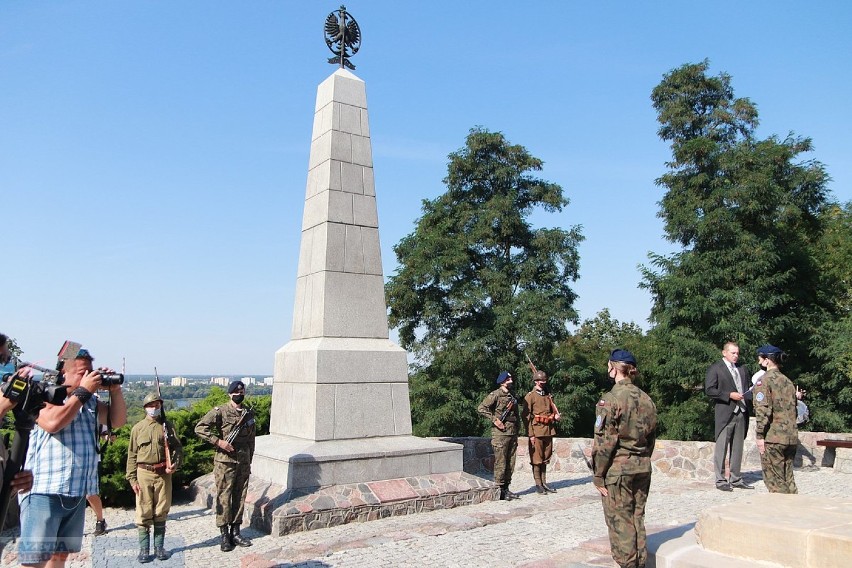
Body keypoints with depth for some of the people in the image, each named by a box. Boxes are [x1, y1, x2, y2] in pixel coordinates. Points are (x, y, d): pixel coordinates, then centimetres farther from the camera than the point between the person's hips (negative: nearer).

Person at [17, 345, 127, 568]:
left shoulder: (90, 402, 14)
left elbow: (118, 420, 14)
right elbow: (53, 422, -24)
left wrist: (115, 390, 0)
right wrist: (83, 391, -16)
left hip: (77, 492, 7)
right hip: (44, 491, -7)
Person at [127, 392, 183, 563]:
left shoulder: (167, 426, 6)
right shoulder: (138, 428, 4)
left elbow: (177, 447, 5)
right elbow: (132, 454, 4)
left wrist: (175, 464, -12)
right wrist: (132, 478, -1)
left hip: (164, 474, 1)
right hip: (144, 474, -1)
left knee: (161, 512, 8)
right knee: (144, 513, 1)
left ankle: (159, 547, 18)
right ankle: (144, 549, 11)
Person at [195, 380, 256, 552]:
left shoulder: (249, 413, 9)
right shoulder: (220, 412, -7)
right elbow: (200, 428, -14)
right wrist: (218, 441, -20)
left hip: (243, 462, 5)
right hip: (225, 462, -5)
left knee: (240, 497, 10)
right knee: (224, 497, 1)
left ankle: (235, 532, 21)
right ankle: (224, 535, 10)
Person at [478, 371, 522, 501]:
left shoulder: (512, 395, 14)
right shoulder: (495, 395, -9)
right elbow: (481, 408, -16)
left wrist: (517, 426, 17)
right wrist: (495, 420, -18)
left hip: (513, 433, 7)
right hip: (500, 433, -7)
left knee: (510, 463, 11)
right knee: (500, 463, -3)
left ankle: (506, 488, 20)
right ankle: (499, 490, 4)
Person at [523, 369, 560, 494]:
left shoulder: (549, 395, 15)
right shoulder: (530, 396, -5)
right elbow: (526, 416, -9)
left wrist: (556, 415, 1)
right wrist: (531, 434, -14)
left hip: (549, 431, 6)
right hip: (537, 431, -6)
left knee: (546, 458, 11)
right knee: (537, 459, -1)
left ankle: (544, 483, 19)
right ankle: (538, 485, 6)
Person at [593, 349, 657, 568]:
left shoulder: (611, 399, -15)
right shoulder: (646, 400, 6)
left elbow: (604, 442, -15)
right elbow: (651, 438, 13)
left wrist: (598, 476, -8)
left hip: (617, 468, -6)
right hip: (643, 468, 7)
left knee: (620, 522, 4)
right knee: (637, 519, 15)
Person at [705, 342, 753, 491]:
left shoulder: (741, 368, 17)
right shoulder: (715, 368, -4)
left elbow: (745, 387, 25)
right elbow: (709, 390, -11)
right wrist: (729, 395, -17)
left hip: (741, 413, 7)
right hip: (724, 414, -6)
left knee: (737, 448, 11)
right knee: (721, 448, -2)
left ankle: (736, 479, 20)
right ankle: (720, 480, 4)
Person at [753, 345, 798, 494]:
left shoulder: (764, 380, -9)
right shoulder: (788, 381, 15)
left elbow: (763, 410, -16)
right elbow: (793, 408, 20)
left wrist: (760, 435, -11)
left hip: (773, 438, -7)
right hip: (791, 437, 8)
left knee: (774, 479, 0)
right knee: (788, 478, 15)